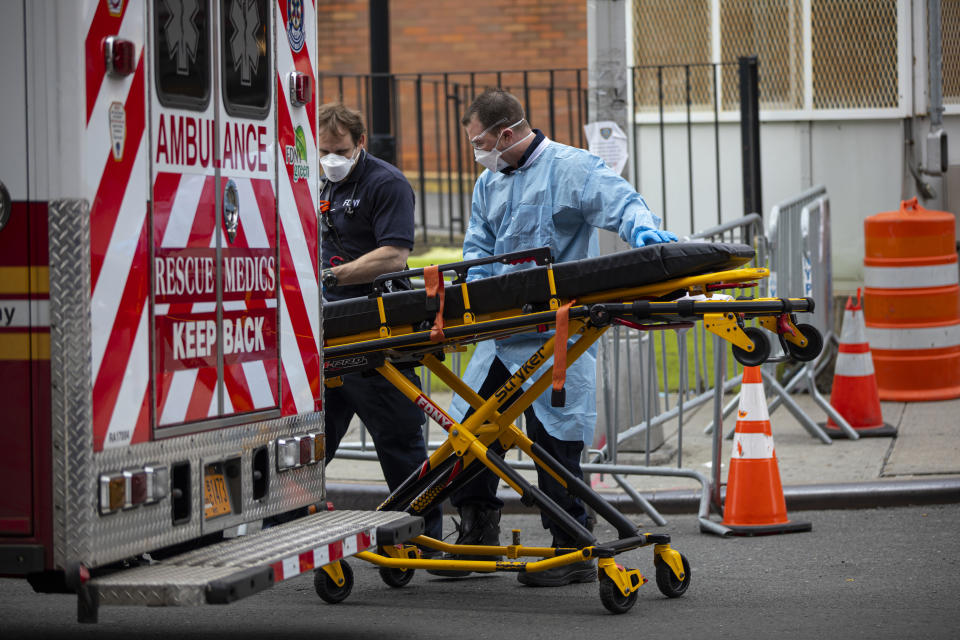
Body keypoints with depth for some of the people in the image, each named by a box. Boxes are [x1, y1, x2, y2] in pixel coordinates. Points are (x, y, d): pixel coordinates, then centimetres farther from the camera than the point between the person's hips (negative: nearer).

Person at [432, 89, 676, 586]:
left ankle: (574, 553, 0)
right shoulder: (489, 184, 18)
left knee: (553, 439, -8)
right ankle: (477, 536, 23)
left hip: (554, 338, -8)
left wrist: (643, 229, -41)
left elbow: (621, 203, -18)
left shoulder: (572, 168, -5)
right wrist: (476, 282, -1)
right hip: (501, 335, 8)